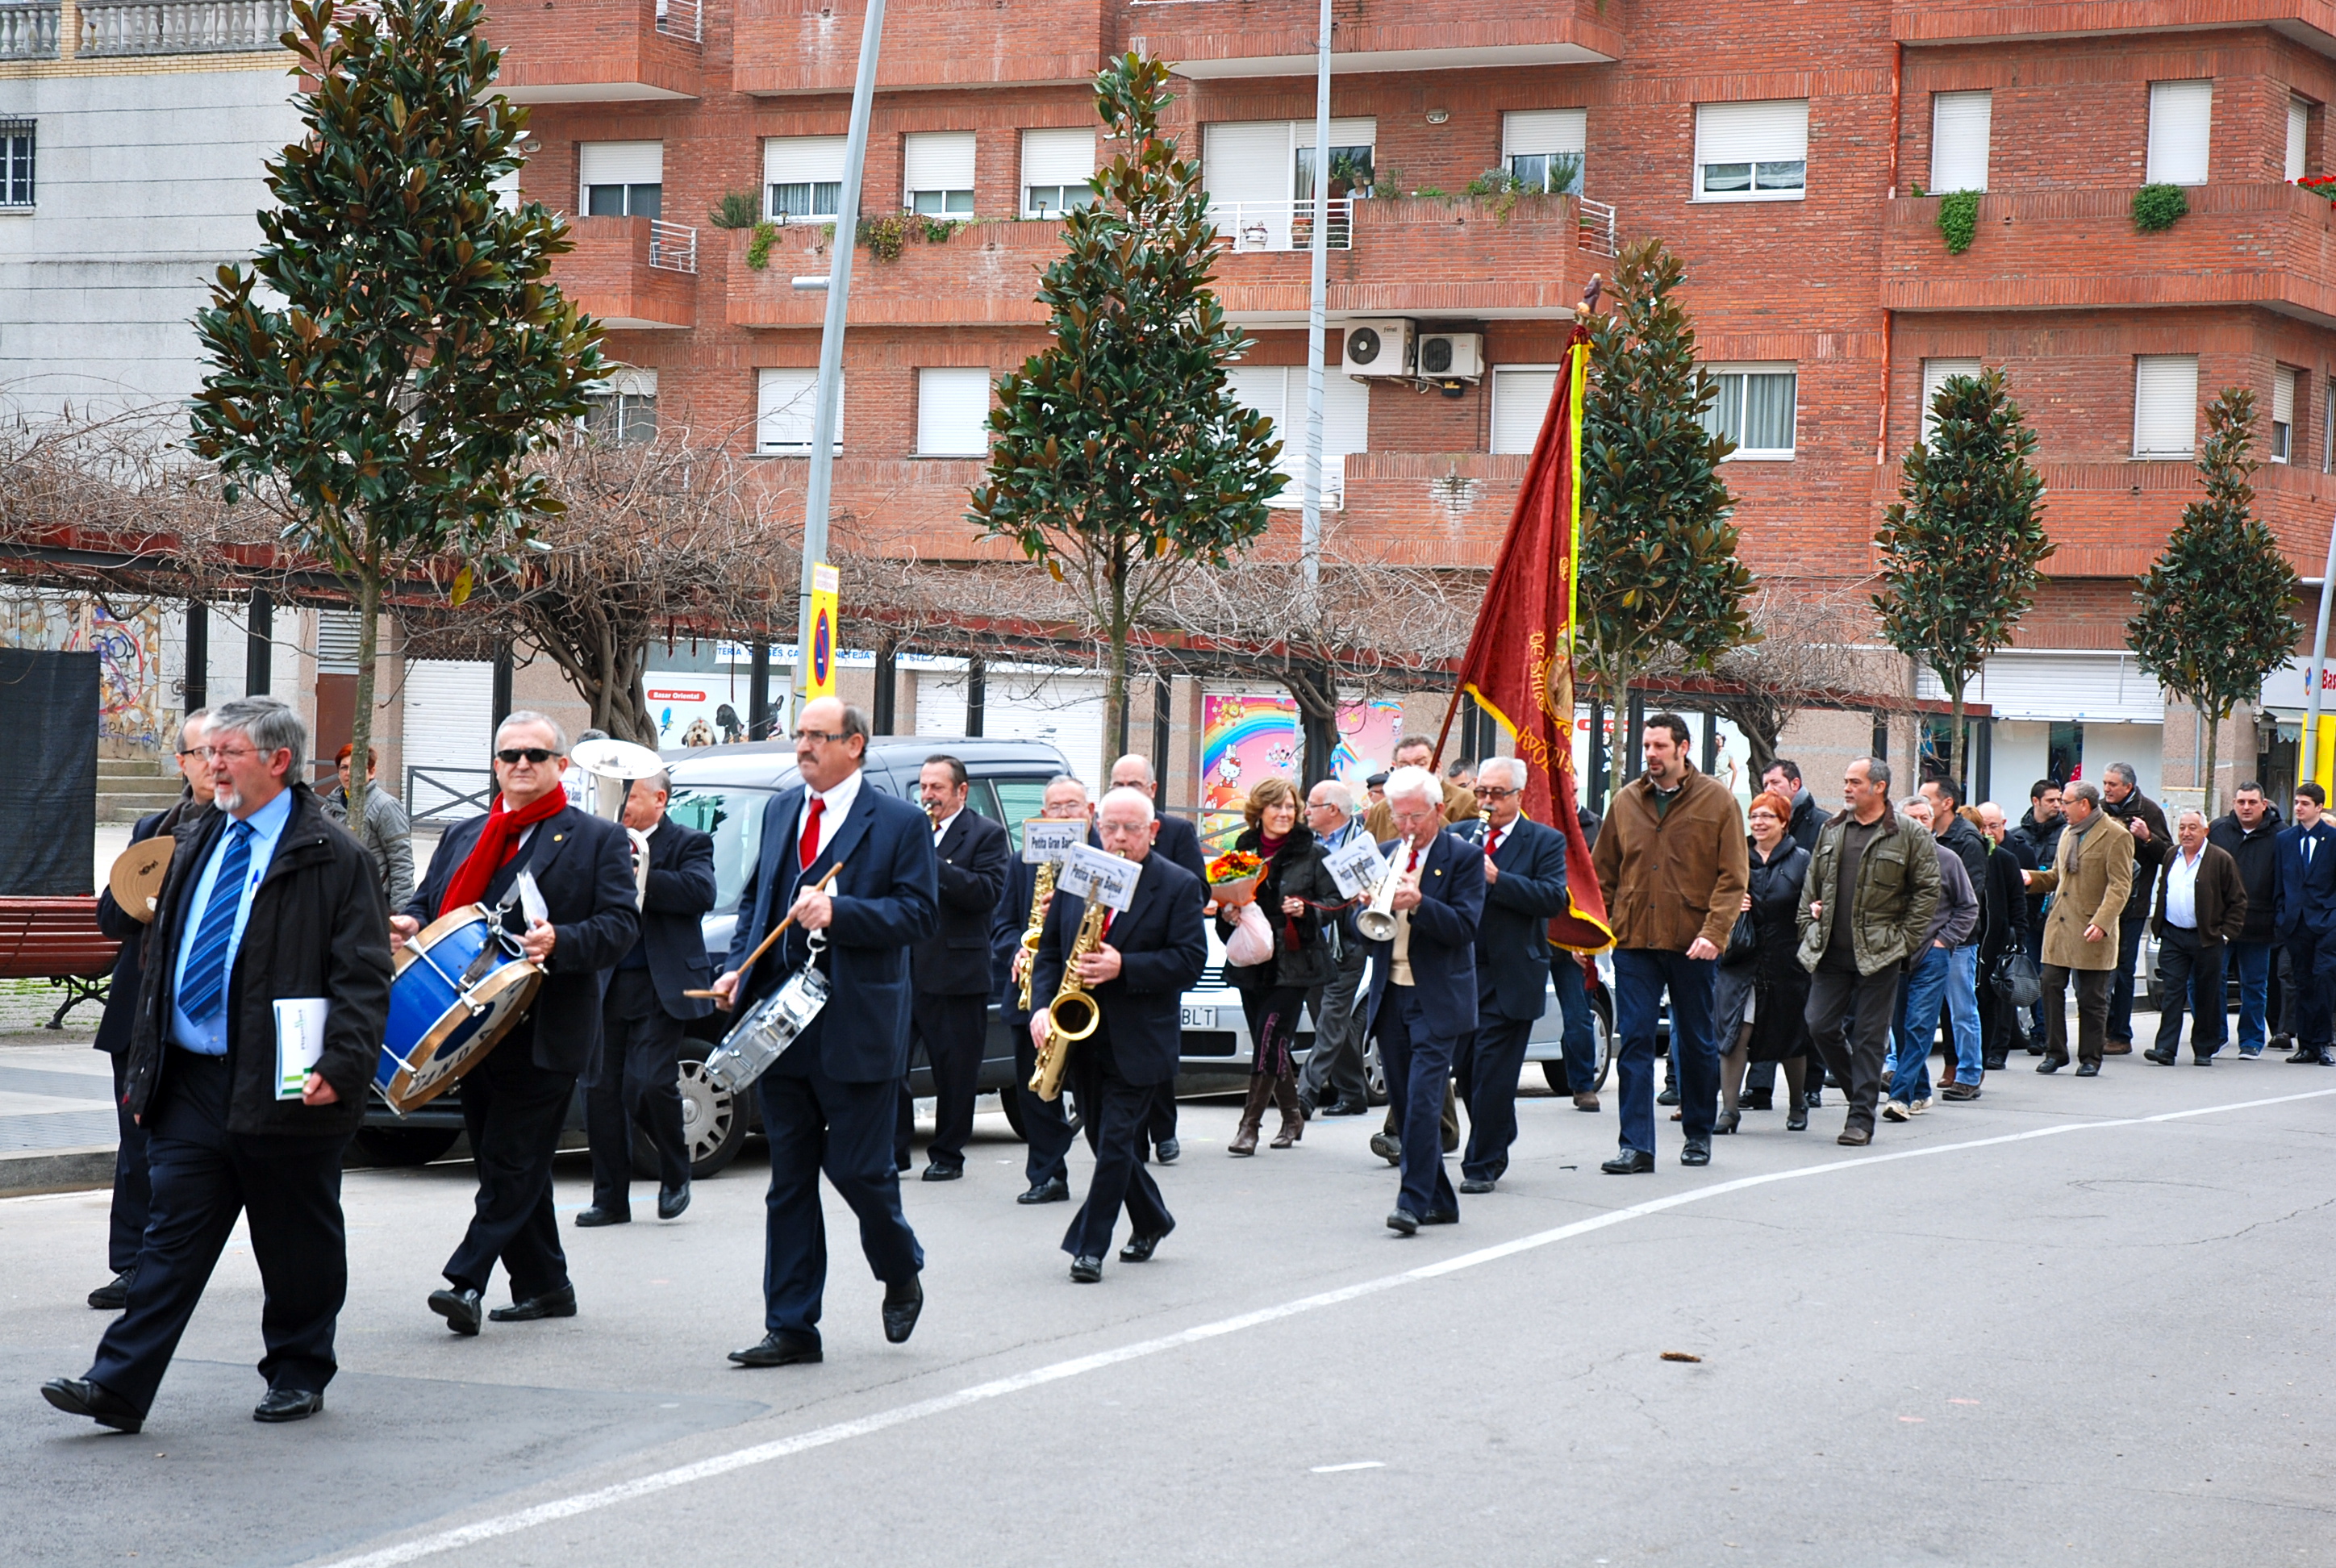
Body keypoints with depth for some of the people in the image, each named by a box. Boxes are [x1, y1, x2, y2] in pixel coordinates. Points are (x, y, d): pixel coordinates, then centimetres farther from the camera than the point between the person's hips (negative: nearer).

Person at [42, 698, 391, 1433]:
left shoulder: (331, 857, -6)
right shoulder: (197, 843, 14)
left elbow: (363, 977, -9)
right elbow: (161, 958, 20)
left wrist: (340, 1066, -21)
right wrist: (144, 1066, 16)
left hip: (282, 1090, -5)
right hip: (191, 1083, 5)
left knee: (296, 1247, 7)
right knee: (172, 1236, 2)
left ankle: (298, 1374, 23)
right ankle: (118, 1387, -1)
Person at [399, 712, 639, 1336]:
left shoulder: (598, 839, 2)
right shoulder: (464, 837, 18)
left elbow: (622, 924, -7)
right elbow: (429, 901, 20)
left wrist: (560, 941, -23)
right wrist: (410, 923, -4)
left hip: (544, 1033, -6)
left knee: (513, 1161, -10)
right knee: (502, 1162, 10)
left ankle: (468, 1280, -12)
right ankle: (544, 1285, 19)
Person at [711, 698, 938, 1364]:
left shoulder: (901, 823, -4)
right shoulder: (780, 811, 14)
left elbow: (919, 913, -10)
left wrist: (839, 913, -22)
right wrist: (736, 967, 7)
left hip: (857, 1027, -5)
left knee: (858, 1168, -2)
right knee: (789, 1179, 6)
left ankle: (902, 1275, 27)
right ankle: (791, 1327, 10)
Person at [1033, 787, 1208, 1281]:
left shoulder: (1179, 886, -5)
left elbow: (1191, 962, -12)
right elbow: (1050, 948, 10)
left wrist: (1123, 968, -23)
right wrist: (1043, 1005, -6)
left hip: (1138, 1041, -5)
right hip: (1082, 1033, 5)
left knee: (1115, 1142, -7)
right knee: (1104, 1140, 13)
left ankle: (1090, 1246, -1)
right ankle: (1151, 1222, 33)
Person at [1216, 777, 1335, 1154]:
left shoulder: (1312, 853, 0)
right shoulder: (1242, 850, 7)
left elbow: (1335, 901, 0)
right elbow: (1227, 901, 14)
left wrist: (1307, 911, -17)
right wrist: (1227, 914, -7)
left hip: (1293, 963, -4)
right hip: (1252, 963, 4)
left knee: (1270, 1039, -12)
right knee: (1269, 1043, 9)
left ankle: (1250, 1124, -8)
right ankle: (1292, 1116, 26)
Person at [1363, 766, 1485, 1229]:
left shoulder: (1465, 857, -3)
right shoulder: (1384, 854, 13)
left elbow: (1464, 926, -13)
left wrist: (1418, 904, -26)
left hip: (1437, 1000, -6)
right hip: (1389, 996, 6)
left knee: (1423, 1100, -14)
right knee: (1404, 1104, 9)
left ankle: (1414, 1201, -13)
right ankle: (1439, 1202, 18)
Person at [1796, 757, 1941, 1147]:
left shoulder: (1909, 836, -3)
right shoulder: (1831, 831, 12)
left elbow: (1928, 890, -1)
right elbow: (1811, 884, 19)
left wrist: (1904, 939, -5)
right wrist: (1809, 927, 10)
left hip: (1878, 954, -5)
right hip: (1831, 954, 5)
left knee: (1869, 1037, -2)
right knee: (1820, 1027, 0)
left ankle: (1861, 1119, 3)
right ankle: (1862, 1092, 21)